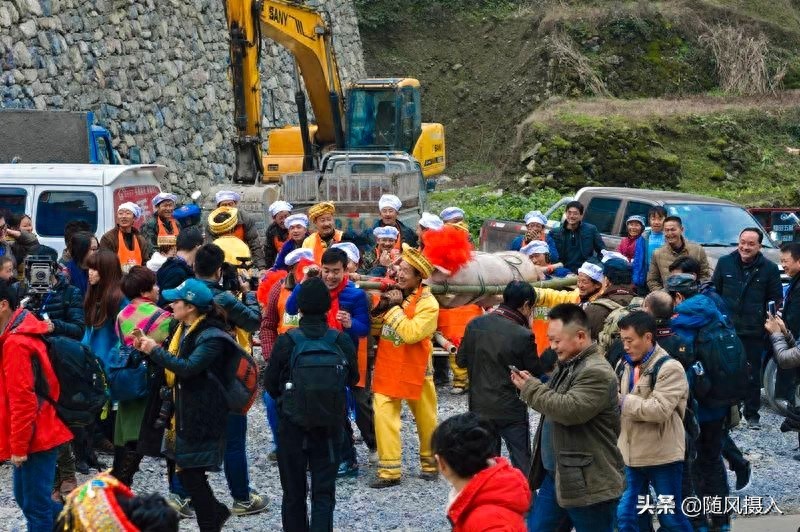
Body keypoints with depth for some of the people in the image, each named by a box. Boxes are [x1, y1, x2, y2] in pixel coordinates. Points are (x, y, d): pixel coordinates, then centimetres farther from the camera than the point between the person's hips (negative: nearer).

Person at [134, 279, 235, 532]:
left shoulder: (212, 337, -18)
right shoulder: (182, 329, 10)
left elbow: (188, 368, -28)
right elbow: (171, 362, 20)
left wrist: (155, 350, -21)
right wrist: (148, 349, 3)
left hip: (202, 414, -9)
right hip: (182, 411, 9)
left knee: (192, 473, -5)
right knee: (185, 470, 11)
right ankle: (216, 511, 29)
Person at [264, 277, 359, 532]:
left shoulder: (285, 342, -13)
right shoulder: (342, 341, -9)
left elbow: (270, 383, -4)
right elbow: (353, 378, 5)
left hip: (292, 424, 0)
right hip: (330, 424, 1)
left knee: (294, 491, 13)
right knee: (324, 491, 5)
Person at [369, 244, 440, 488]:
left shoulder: (428, 304, -15)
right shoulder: (394, 293, 4)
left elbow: (410, 333, -29)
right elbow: (374, 327, 9)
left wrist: (393, 307, -22)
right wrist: (381, 307, -10)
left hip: (413, 370, -5)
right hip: (387, 368, 5)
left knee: (426, 419, 10)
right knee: (383, 415, -5)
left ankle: (430, 462, 31)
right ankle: (389, 471, -2)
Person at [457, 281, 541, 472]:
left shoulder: (475, 325, -5)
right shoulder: (523, 335, -18)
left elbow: (461, 360, 5)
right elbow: (536, 372, -7)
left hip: (480, 407, 4)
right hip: (512, 410, -4)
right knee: (522, 464, 8)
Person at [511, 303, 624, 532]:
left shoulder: (597, 373, -19)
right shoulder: (568, 365, 12)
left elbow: (568, 409, -29)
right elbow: (553, 402, 23)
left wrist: (531, 388, -16)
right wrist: (529, 385, 4)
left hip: (588, 483, -10)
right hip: (555, 475, 10)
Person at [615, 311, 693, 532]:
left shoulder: (669, 368, -15)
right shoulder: (625, 364, 9)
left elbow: (659, 409, -25)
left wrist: (622, 401, -19)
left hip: (662, 456, -7)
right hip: (632, 454, 7)